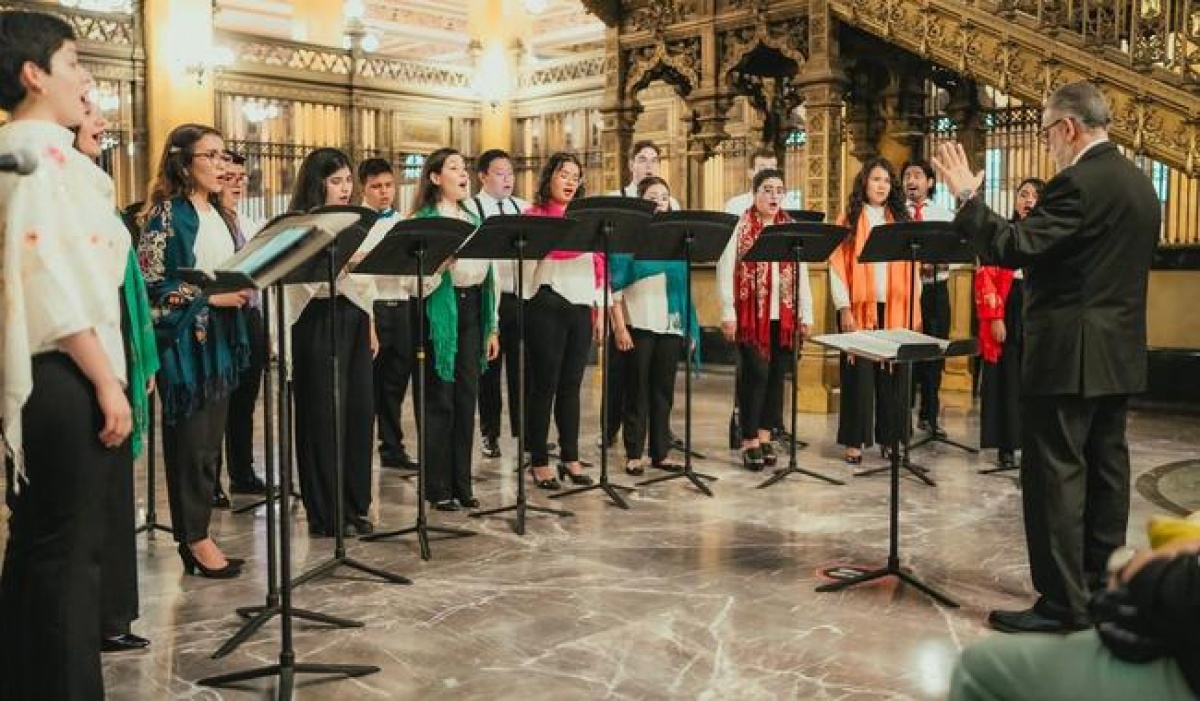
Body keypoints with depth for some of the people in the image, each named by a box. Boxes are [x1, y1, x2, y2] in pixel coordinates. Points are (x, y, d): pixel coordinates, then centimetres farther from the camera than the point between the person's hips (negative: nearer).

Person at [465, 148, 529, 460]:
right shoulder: (471, 208, -2)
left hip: (520, 297, 4)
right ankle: (490, 434, 17)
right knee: (489, 367, 6)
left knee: (521, 365, 8)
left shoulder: (522, 207, 13)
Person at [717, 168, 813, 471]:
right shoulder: (739, 226, -1)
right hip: (751, 314, -4)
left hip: (784, 315, 4)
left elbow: (802, 273, 12)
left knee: (776, 374, 7)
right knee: (755, 373, -5)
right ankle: (749, 440, 4)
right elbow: (725, 270, -5)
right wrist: (727, 312, -10)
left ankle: (765, 434, 18)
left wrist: (805, 314, 7)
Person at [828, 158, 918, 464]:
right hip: (859, 310, -3)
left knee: (891, 374, 3)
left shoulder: (900, 220, 11)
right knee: (859, 374, -1)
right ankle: (854, 441, 5)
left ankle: (889, 437, 12)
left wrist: (915, 312, 3)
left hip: (895, 310, 3)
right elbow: (837, 267, -3)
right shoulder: (849, 219, 3)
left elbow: (911, 268, 9)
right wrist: (844, 309, -12)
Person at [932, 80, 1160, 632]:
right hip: (1120, 355, 10)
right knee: (1106, 472, 14)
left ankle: (1063, 604, 1)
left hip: (1068, 356, -10)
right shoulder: (1139, 184, 13)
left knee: (1056, 477, -4)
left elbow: (1009, 249, -23)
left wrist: (966, 196, -13)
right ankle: (1102, 590, 24)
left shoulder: (1078, 184, -17)